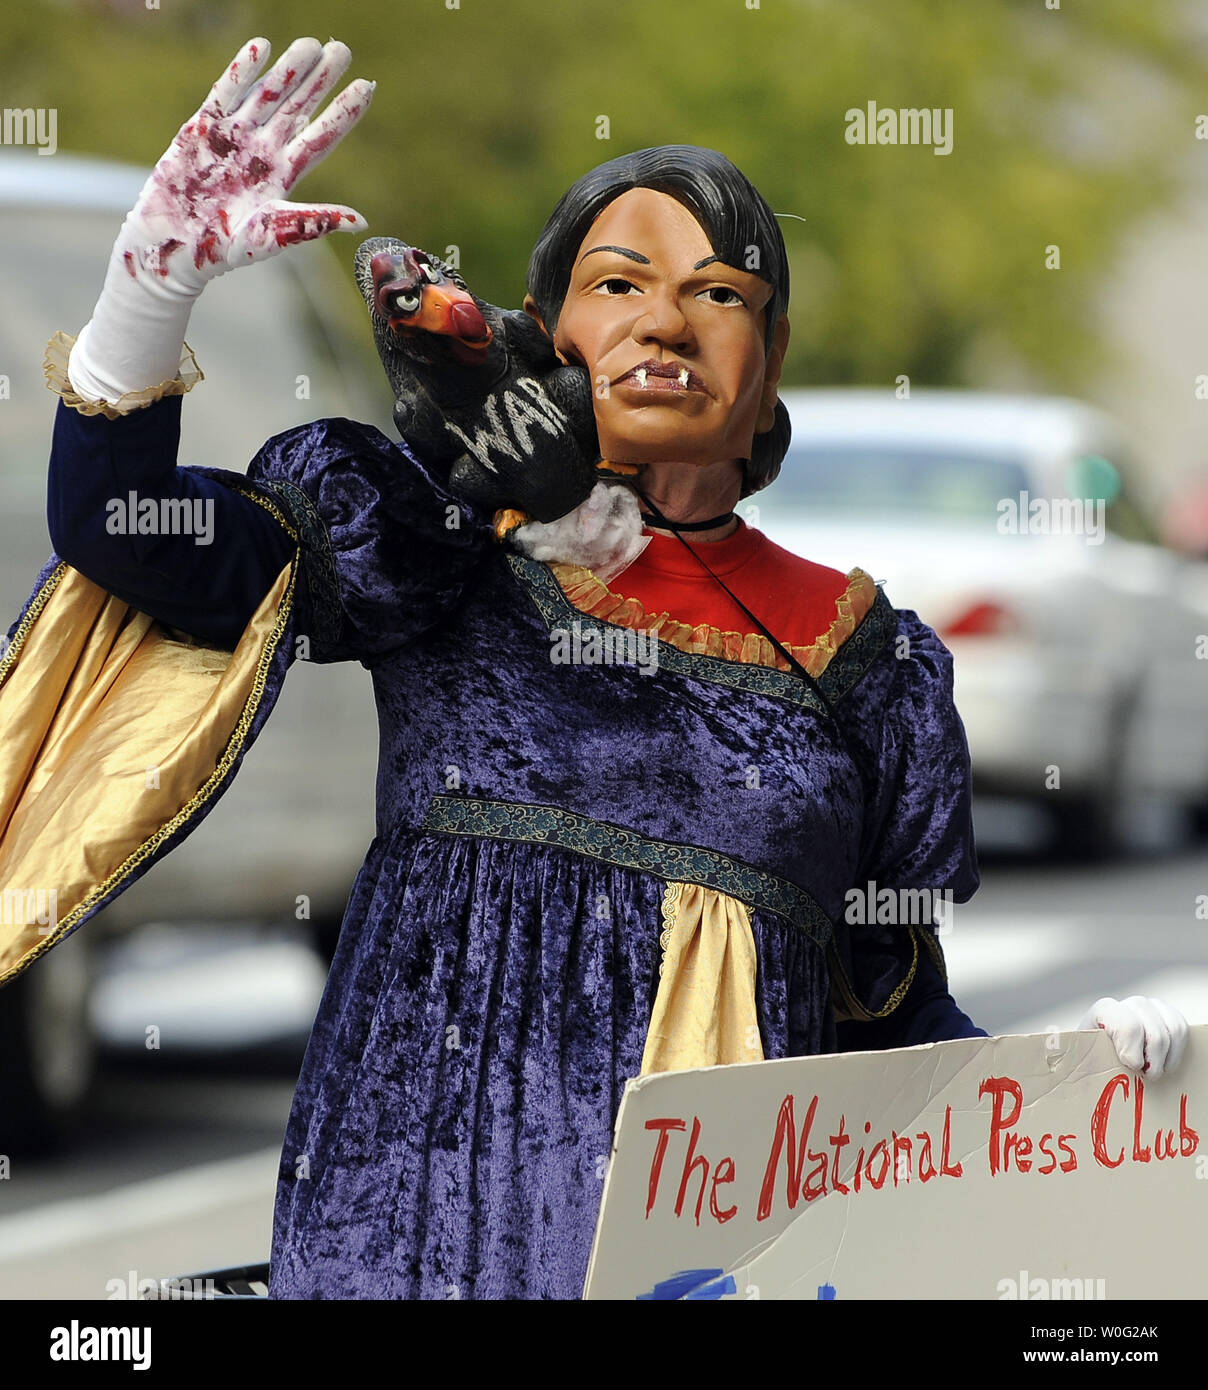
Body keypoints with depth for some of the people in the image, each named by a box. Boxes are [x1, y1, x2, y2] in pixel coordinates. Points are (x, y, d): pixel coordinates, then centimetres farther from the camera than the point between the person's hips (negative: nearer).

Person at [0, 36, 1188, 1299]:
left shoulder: (851, 650, 13)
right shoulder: (451, 545, 7)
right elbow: (118, 534, -4)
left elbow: (893, 1013, 16)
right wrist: (154, 280, -18)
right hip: (428, 1227, -2)